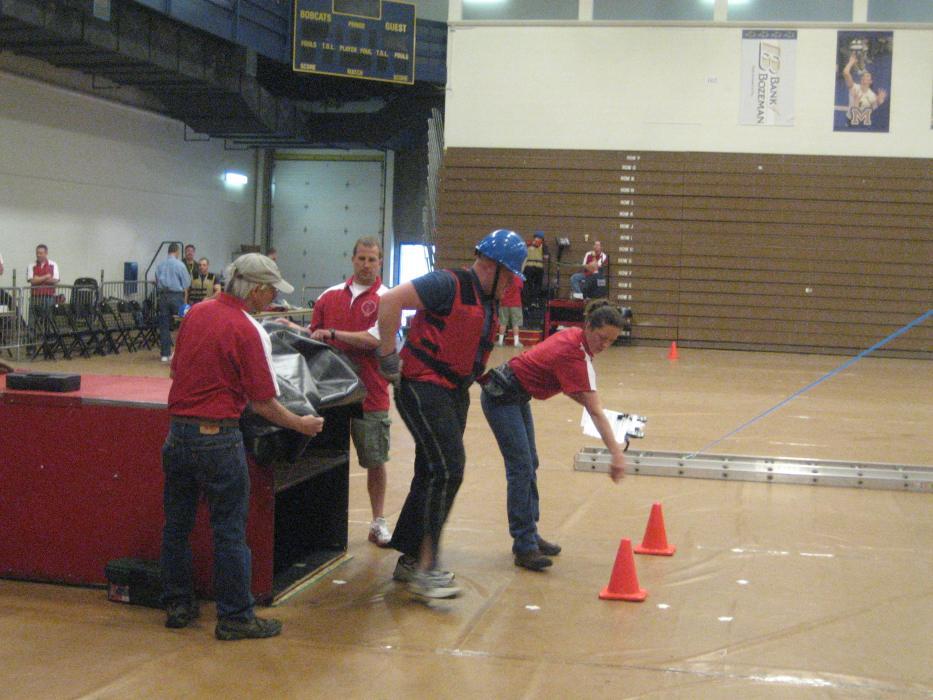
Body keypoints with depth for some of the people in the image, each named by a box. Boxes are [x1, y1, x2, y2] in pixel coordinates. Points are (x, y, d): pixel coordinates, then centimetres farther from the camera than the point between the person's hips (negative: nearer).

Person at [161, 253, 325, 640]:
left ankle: (177, 605, 26)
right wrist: (302, 425, 2)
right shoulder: (248, 331, -15)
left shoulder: (195, 313, 6)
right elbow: (264, 404, -12)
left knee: (177, 524, 15)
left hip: (177, 431, 7)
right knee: (230, 531, 3)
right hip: (218, 436, -7)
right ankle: (234, 617, 9)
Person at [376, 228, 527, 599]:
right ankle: (425, 570, -13)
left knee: (432, 475, 14)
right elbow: (390, 301, -21)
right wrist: (389, 358, -19)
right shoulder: (449, 284, -13)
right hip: (423, 386, -10)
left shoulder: (488, 302, 15)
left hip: (454, 394, 10)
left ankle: (410, 560, 25)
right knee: (447, 469, -16)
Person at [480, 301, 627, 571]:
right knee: (521, 468, -11)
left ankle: (529, 535, 19)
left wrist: (587, 400, -3)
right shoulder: (574, 356, -28)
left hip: (518, 395, 10)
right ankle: (524, 548, -8)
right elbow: (596, 413, -31)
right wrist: (616, 452, -34)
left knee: (529, 465, 12)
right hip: (502, 396, -10)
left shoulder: (573, 337, -3)